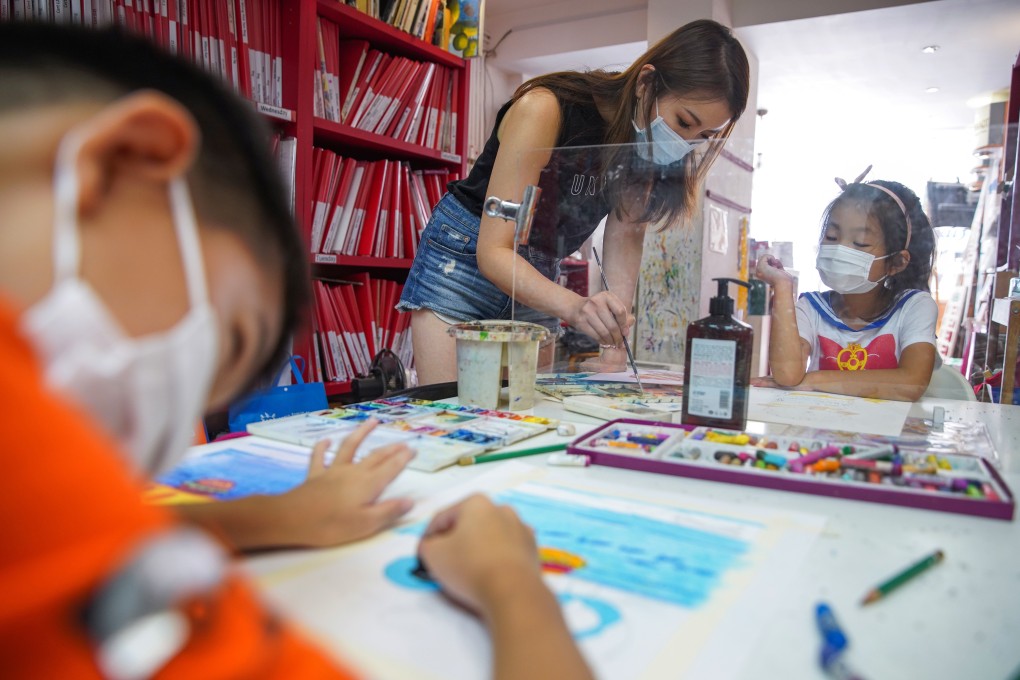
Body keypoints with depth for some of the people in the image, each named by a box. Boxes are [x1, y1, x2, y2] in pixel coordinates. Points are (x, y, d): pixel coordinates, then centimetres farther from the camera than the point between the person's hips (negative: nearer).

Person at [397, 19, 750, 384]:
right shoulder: (546, 108, -25)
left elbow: (626, 235, -7)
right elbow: (493, 251, -27)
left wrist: (614, 342, -21)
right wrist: (574, 306, -44)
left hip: (536, 279, 5)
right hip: (462, 260, -5)